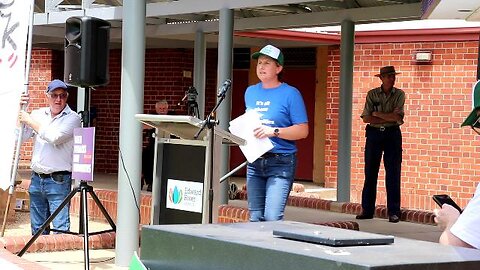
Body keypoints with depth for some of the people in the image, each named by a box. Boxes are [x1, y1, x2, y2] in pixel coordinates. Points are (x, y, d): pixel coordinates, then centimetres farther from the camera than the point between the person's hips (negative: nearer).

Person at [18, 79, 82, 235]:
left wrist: (29, 121, -9)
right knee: (37, 227, 10)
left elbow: (54, 137, -18)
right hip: (37, 178, 6)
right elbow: (21, 137, 10)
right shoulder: (39, 114, 12)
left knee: (61, 227, -10)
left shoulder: (72, 118, -4)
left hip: (58, 180, -5)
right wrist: (20, 112, 0)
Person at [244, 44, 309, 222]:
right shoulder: (250, 92, 14)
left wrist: (274, 131, -21)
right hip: (254, 162, 6)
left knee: (272, 217, -16)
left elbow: (303, 131, -8)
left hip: (281, 162, -6)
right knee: (255, 217, 6)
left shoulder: (290, 94, -4)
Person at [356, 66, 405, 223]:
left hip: (392, 135, -1)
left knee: (393, 173, -2)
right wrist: (389, 118, -10)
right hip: (374, 134, 1)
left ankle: (393, 212, 2)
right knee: (370, 172, 4)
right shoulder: (372, 94, 4)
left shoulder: (399, 94, 3)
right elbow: (366, 118, -6)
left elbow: (398, 118, -9)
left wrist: (377, 114, -7)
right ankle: (367, 210, 11)